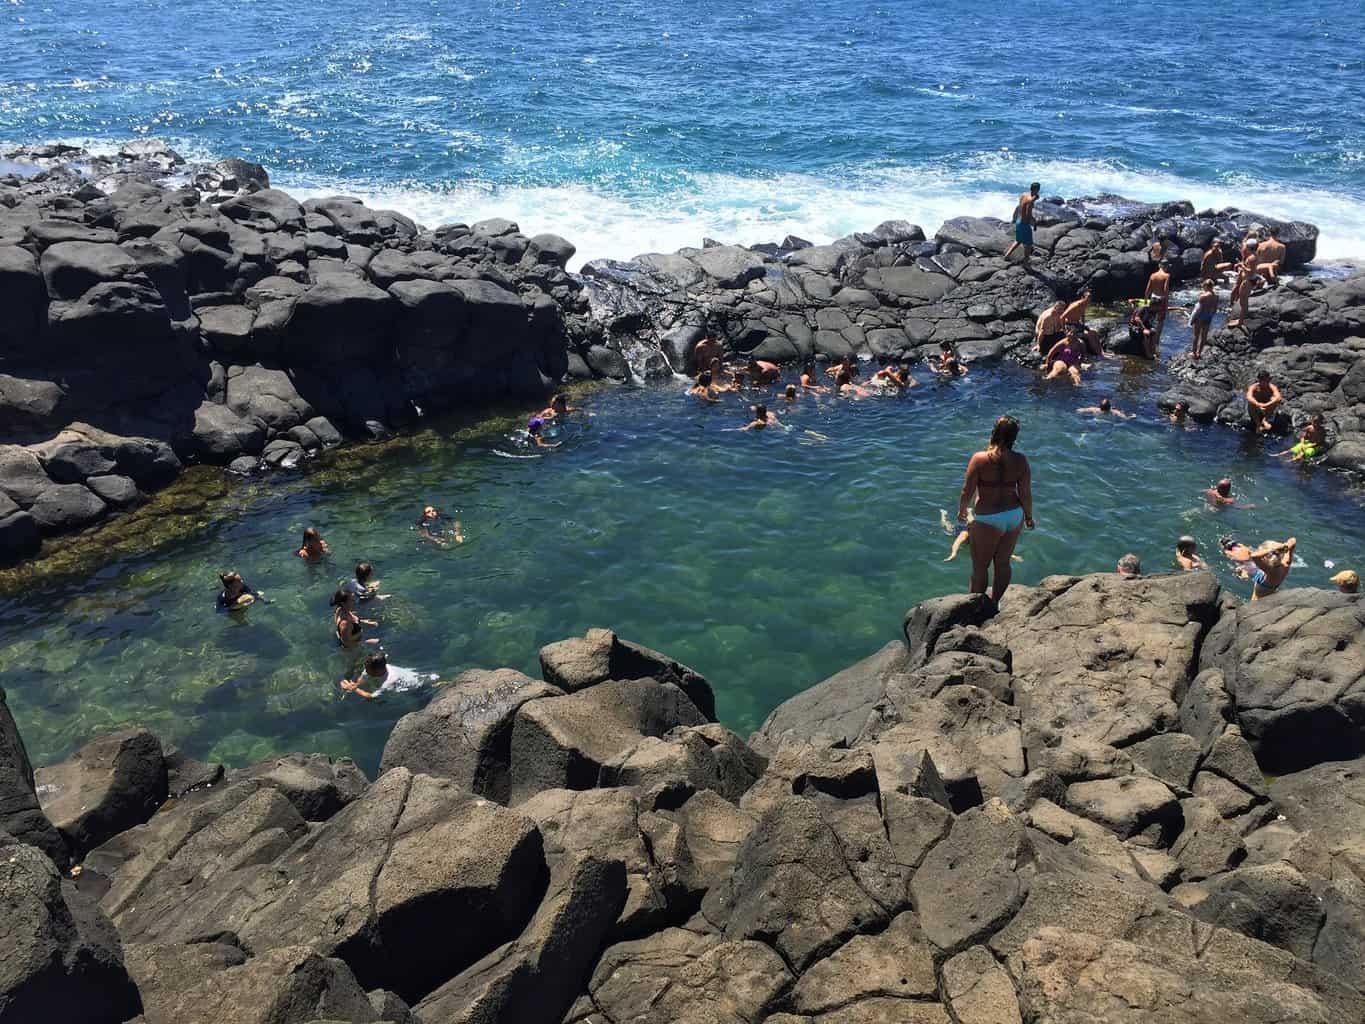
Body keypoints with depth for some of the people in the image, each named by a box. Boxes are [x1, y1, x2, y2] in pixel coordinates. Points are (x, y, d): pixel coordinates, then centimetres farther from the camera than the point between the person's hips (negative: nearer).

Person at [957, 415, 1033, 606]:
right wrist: (1029, 516, 12)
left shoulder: (979, 459, -18)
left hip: (989, 520, -4)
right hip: (1015, 516, 4)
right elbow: (1026, 494, -5)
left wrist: (961, 511, 6)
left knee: (980, 566, 13)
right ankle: (995, 602, 36)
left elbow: (967, 492, -13)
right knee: (1003, 563, 20)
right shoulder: (1020, 461, -9)